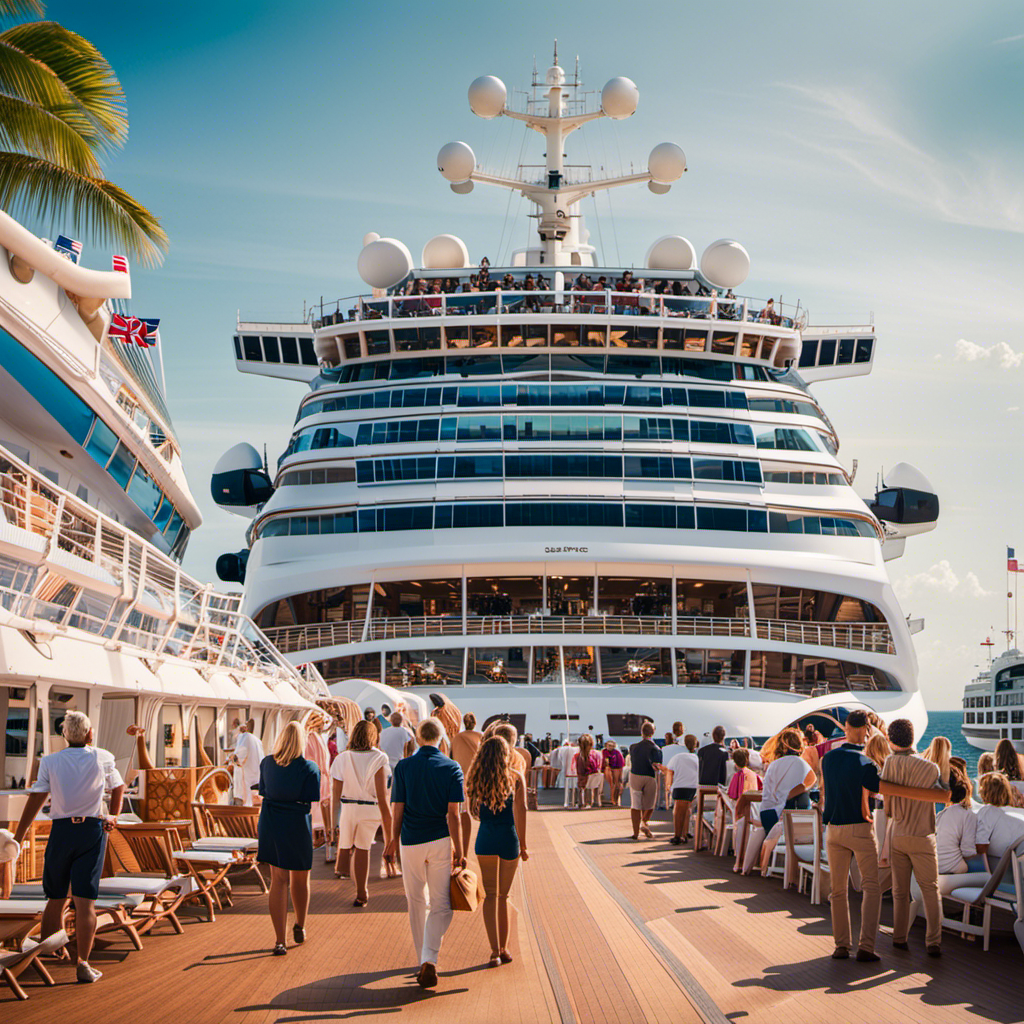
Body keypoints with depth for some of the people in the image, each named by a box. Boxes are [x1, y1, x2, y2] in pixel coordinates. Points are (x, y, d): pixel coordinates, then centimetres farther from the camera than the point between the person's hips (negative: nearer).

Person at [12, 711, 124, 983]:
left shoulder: (50, 762, 1)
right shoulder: (103, 758, 4)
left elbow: (36, 798, -3)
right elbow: (118, 788, 19)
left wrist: (18, 837, -1)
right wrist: (113, 817, 31)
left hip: (61, 830, 1)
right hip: (93, 830, -1)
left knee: (55, 899, 13)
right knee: (85, 901, -3)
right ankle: (82, 963, -6)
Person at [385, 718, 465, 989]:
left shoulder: (403, 767, 0)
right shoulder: (452, 768, -3)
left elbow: (398, 810, 0)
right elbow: (453, 814, -7)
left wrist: (394, 839, 15)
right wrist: (459, 851, -3)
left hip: (411, 842, 1)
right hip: (441, 842, -1)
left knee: (417, 903, 16)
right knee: (441, 906, 3)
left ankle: (424, 960, 23)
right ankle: (429, 959, -16)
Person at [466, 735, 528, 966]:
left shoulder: (476, 778, 4)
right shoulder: (516, 777, -1)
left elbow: (472, 809, 1)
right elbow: (521, 808, -8)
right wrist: (523, 844, -5)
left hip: (485, 838, 1)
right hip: (509, 838, 0)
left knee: (491, 895, 5)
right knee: (503, 895, 12)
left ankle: (495, 950, -7)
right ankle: (504, 949, 19)